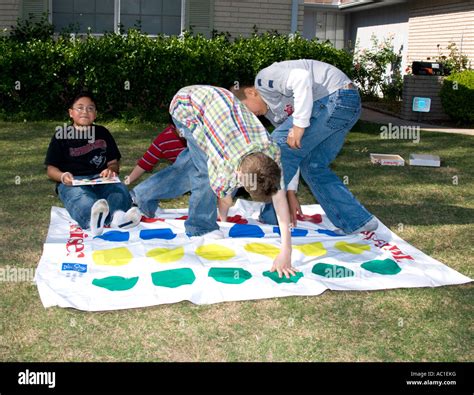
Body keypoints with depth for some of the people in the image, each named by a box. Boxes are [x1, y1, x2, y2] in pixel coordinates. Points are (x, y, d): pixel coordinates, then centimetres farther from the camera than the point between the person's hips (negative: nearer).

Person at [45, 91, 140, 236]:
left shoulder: (102, 133, 22)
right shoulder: (62, 135, 14)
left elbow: (114, 163, 21)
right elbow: (51, 168, 11)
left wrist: (111, 170, -5)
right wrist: (63, 176, -12)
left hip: (101, 179, 4)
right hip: (73, 182, -3)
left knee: (120, 191, -32)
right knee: (82, 200, -39)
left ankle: (116, 216, -66)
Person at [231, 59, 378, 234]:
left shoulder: (263, 79, -3)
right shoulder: (270, 109, 23)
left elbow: (301, 78, -21)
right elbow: (291, 151, 22)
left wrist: (299, 125, -21)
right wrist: (290, 193, 19)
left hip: (336, 96, -11)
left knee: (279, 146, -5)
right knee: (313, 167, 15)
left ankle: (271, 217, 3)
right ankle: (358, 221, 17)